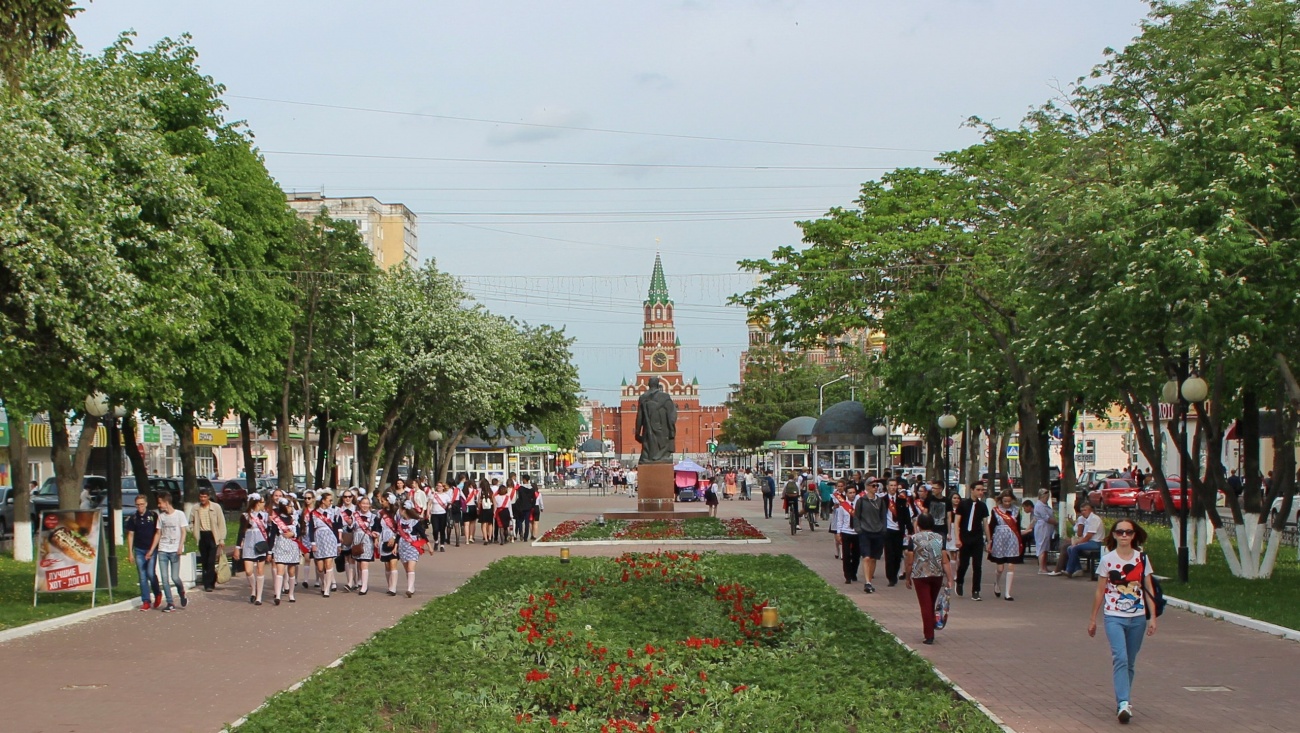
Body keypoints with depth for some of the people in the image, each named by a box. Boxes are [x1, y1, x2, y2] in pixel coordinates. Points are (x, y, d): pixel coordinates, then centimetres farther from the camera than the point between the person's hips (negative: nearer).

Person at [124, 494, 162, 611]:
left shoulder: (153, 516, -4)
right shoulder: (133, 518, 6)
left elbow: (157, 533, -4)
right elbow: (130, 535, 11)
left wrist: (151, 550, -9)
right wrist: (130, 552, 5)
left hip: (152, 549, -3)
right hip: (139, 550, 3)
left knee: (150, 573, -10)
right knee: (142, 576, 2)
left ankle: (158, 593, 16)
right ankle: (146, 601, 6)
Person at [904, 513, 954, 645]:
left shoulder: (914, 539, -5)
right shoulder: (940, 538, 2)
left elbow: (909, 562, -4)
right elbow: (945, 561, -3)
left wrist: (908, 578, 7)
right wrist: (949, 579, -2)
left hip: (920, 576, -3)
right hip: (937, 575, 3)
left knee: (925, 606, 2)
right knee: (931, 604, 19)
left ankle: (929, 636, -2)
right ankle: (931, 632, 26)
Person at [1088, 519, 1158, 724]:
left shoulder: (1142, 559, 4)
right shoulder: (1107, 560, -1)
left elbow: (1148, 589, 6)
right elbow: (1100, 591, 5)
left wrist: (1152, 617, 0)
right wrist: (1093, 618, 8)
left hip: (1137, 618, 2)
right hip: (1114, 617, -2)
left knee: (1130, 662, 9)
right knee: (1120, 658, -18)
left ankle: (1123, 701, 22)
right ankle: (1124, 703, -25)